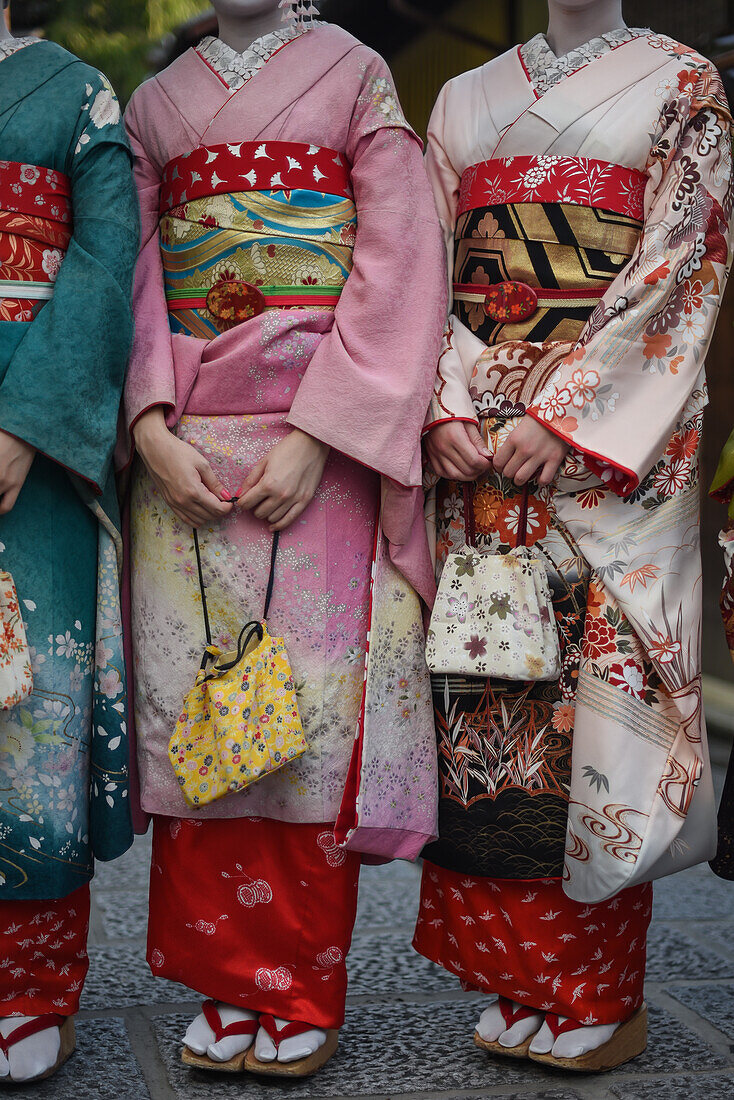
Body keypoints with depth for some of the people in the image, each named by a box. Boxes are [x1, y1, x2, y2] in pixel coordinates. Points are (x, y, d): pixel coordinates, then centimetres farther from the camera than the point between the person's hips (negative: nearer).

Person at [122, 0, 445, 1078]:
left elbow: (399, 265, -3)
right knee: (198, 705, 1)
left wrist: (316, 435, -13)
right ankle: (229, 986, 12)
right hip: (185, 445, 3)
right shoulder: (156, 101, 18)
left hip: (324, 438, -3)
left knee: (311, 702, -4)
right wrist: (152, 427, -7)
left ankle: (301, 996, 8)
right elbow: (136, 273, 10)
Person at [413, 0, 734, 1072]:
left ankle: (597, 996, 6)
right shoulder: (467, 97, 19)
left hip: (610, 438, -3)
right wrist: (447, 408, -5)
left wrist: (558, 413, -14)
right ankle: (519, 981, 12)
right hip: (477, 438, 4)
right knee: (488, 683, 1)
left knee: (597, 674, -5)